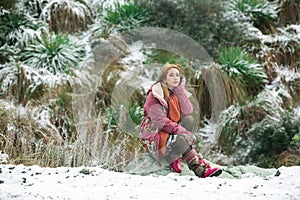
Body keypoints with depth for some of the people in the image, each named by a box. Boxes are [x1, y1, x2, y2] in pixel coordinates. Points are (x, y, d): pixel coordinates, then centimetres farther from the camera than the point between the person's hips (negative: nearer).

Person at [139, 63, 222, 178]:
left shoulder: (176, 94, 10)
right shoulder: (155, 95, -12)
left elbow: (188, 111, -8)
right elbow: (160, 121, -22)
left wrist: (179, 90, -11)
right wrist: (183, 131, -27)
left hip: (171, 131, 7)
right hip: (154, 136, -7)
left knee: (189, 119, -19)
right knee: (183, 140, -32)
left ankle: (177, 157, -18)